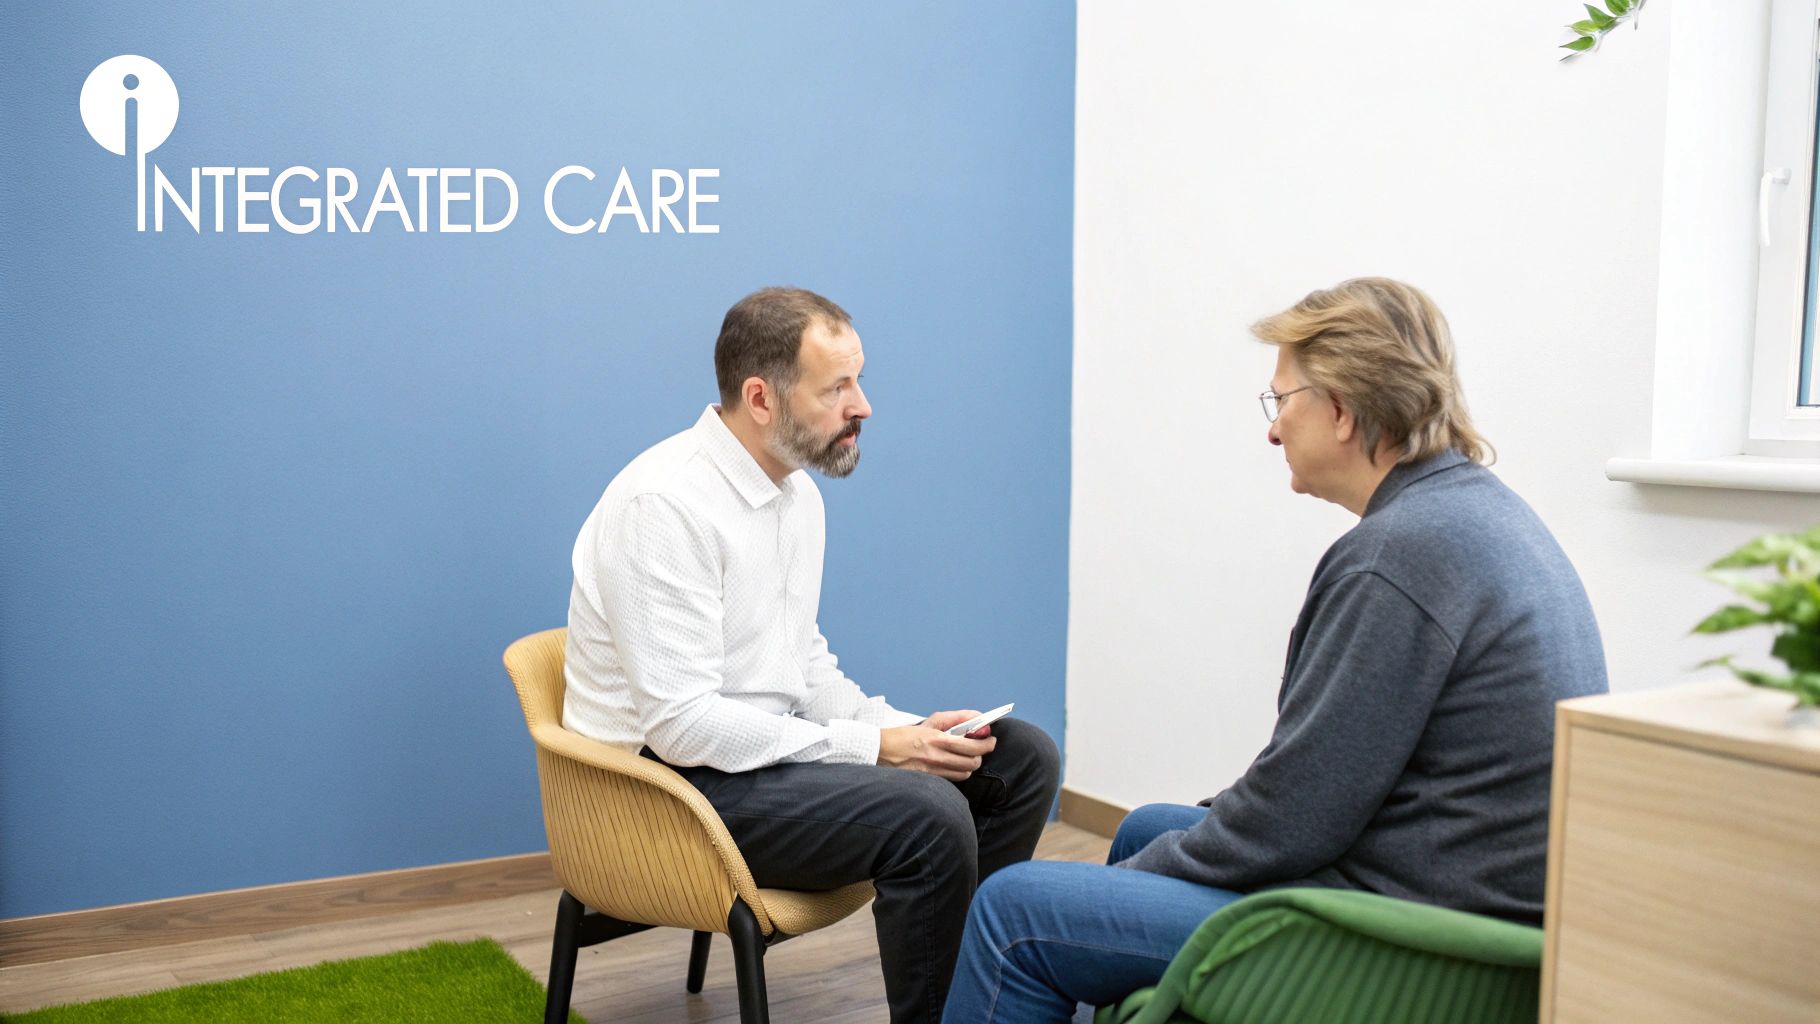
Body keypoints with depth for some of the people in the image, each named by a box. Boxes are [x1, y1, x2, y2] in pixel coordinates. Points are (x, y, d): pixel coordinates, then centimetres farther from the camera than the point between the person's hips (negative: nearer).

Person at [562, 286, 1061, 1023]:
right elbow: (681, 723, -25)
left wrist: (901, 729, -7)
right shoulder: (665, 504, -21)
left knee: (1023, 758, 1)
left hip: (770, 743, 9)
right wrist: (876, 749, -23)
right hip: (672, 780, -9)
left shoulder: (799, 493, 6)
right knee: (928, 814, -29)